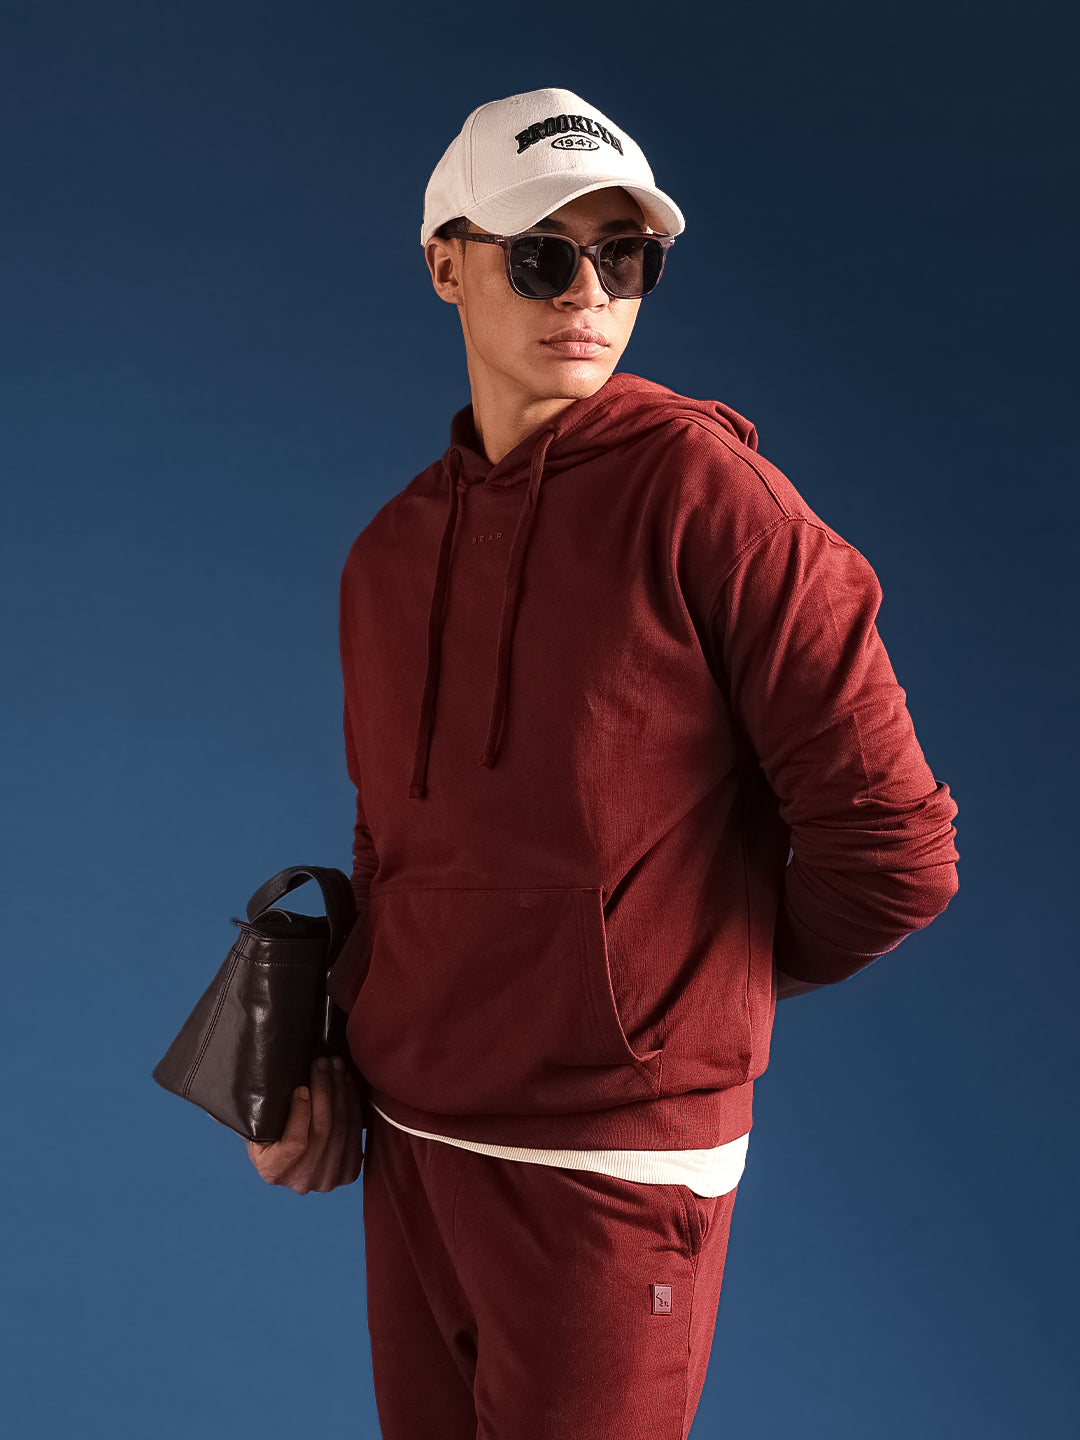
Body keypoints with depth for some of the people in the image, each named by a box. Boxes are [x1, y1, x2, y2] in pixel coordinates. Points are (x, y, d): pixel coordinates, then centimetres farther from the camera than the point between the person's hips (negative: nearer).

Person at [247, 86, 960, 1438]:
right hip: (408, 1139, 6)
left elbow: (891, 853, -14)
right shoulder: (388, 552, 7)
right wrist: (330, 1053, 5)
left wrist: (714, 981, 1)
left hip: (613, 1167, -6)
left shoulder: (698, 487, -13)